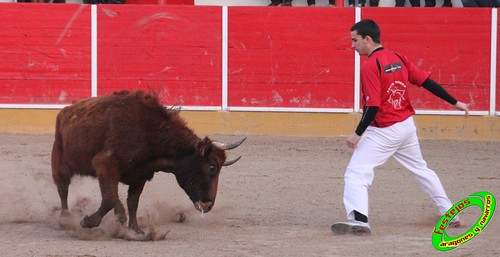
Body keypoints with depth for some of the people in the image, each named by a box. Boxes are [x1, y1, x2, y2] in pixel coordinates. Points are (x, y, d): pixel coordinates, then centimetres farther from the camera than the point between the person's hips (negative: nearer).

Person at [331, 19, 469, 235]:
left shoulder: (370, 66, -16)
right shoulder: (398, 59, 6)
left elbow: (373, 106, -22)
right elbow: (426, 82, 8)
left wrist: (358, 134, -17)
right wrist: (454, 102, 14)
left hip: (383, 131, -8)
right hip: (407, 126, 8)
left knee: (356, 174, -11)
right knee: (421, 169, 25)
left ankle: (358, 219, -31)